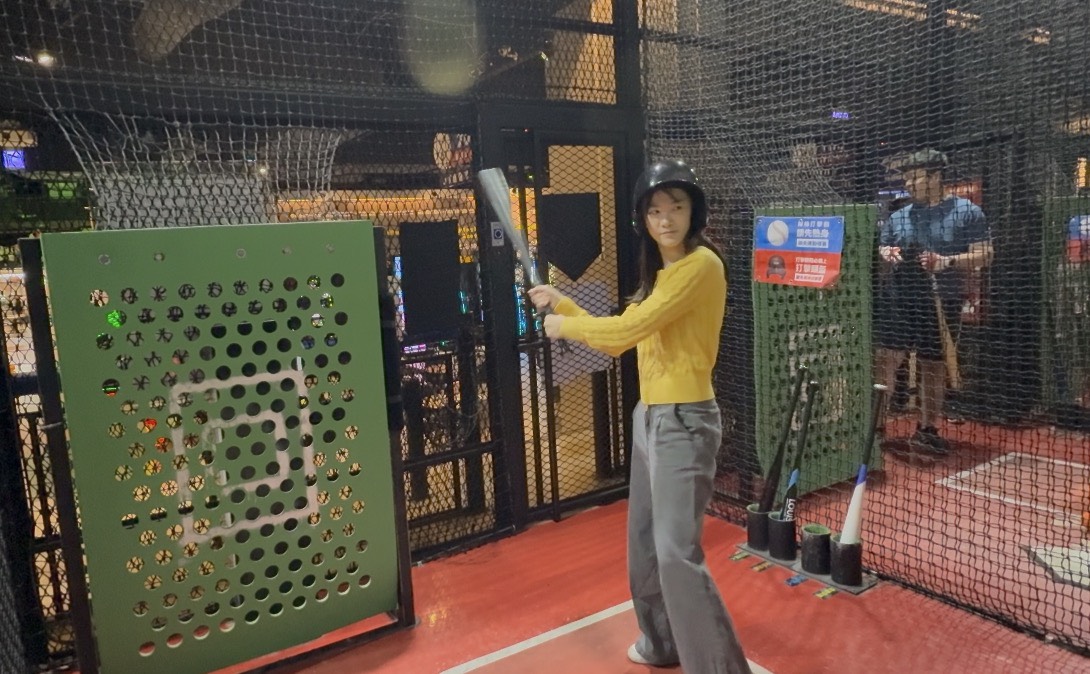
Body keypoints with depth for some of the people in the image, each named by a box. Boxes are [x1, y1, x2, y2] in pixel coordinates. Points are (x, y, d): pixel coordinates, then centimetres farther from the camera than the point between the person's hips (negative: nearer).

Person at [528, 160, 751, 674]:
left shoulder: (702, 264, -15)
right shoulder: (657, 273, 13)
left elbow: (631, 328, -22)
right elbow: (617, 341, 14)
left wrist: (565, 327, -8)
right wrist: (561, 303, 10)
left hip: (684, 421, -9)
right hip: (648, 416, 9)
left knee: (677, 553, -11)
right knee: (644, 538, 19)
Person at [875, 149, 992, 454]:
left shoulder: (967, 212, 0)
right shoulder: (897, 217, 10)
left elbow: (984, 255, -5)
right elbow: (880, 254, 14)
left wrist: (946, 262, -21)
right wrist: (886, 256, -10)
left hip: (942, 304, -1)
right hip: (897, 300, 2)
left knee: (934, 366, 9)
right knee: (885, 359, -9)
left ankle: (928, 428, 23)